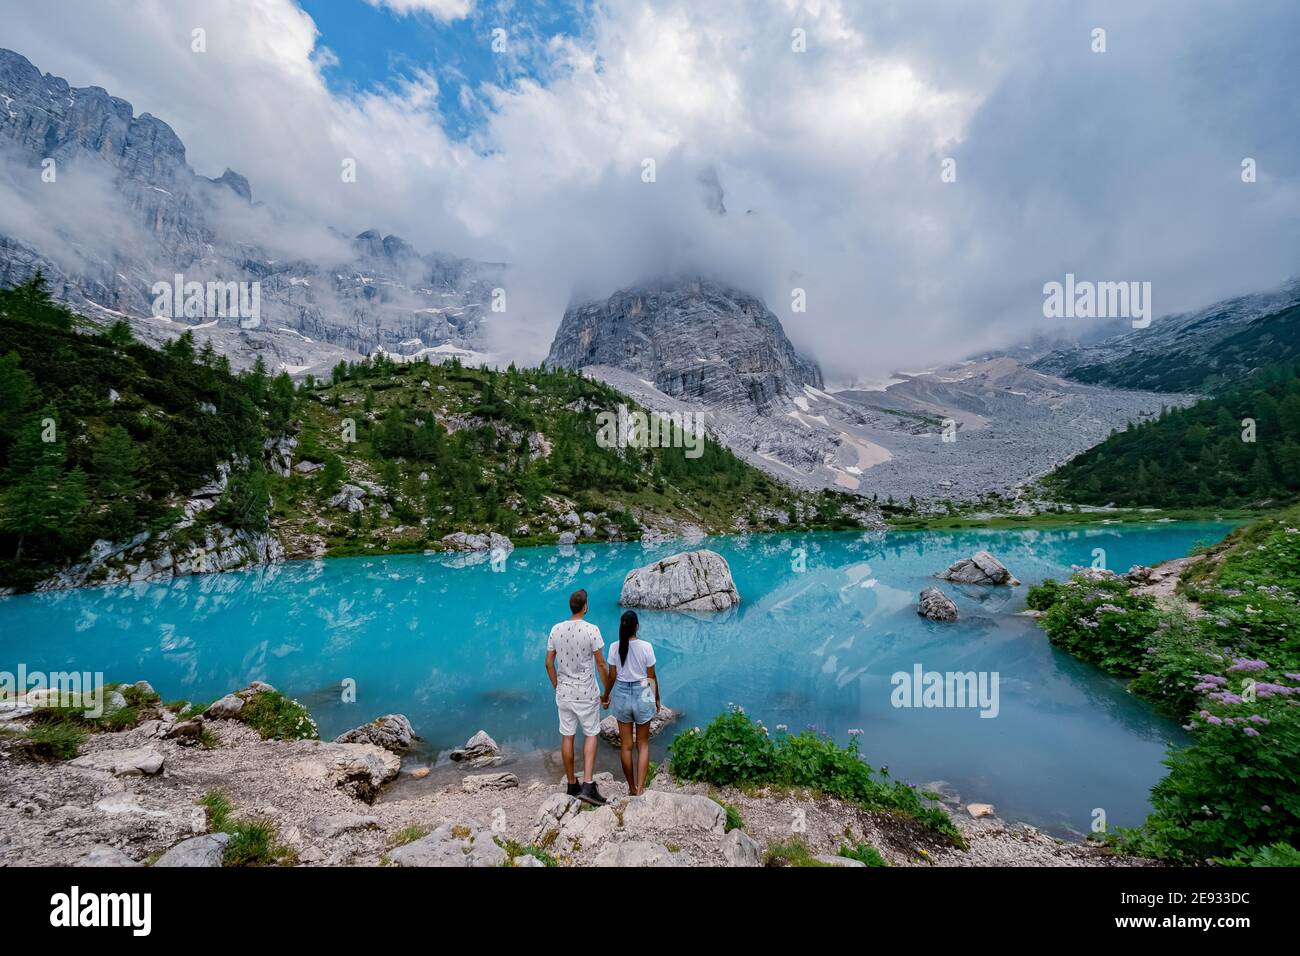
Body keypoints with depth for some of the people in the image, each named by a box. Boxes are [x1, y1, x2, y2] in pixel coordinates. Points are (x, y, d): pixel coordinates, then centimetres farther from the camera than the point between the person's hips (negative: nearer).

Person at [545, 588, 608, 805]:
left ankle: (572, 784, 25)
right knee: (590, 735, 9)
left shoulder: (556, 629, -3)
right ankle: (587, 785, 1)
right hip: (586, 693, -4)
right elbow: (601, 664, -11)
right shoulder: (592, 630, -16)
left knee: (567, 736, 13)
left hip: (564, 692, 4)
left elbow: (549, 663, 4)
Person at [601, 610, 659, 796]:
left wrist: (606, 696, 14)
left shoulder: (614, 647, -10)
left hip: (622, 695, 2)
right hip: (642, 695, -1)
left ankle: (632, 788, 27)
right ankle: (640, 788, 9)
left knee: (626, 746, 15)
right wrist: (657, 698, 8)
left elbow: (611, 676, -3)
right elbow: (652, 676, -7)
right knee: (643, 744, 14)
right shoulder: (645, 646, -15)